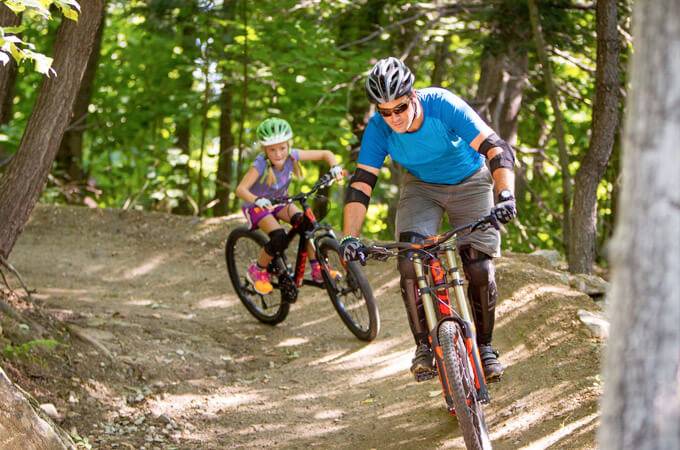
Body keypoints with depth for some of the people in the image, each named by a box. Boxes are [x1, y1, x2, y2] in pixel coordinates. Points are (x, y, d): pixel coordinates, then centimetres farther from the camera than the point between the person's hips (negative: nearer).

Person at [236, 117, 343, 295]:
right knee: (279, 238, -27)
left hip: (279, 202, 4)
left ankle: (317, 269, -13)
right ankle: (258, 271, -1)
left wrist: (334, 167, -33)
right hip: (257, 206, -4)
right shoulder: (261, 164, -32)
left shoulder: (292, 155, -21)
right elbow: (241, 189, -40)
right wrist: (257, 200, -58)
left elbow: (325, 154, -13)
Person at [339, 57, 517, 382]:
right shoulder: (378, 129, -25)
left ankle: (484, 347, 10)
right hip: (421, 187, 2)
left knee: (480, 269, -11)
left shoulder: (443, 106, -33)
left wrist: (505, 195, -53)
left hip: (469, 183, -2)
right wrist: (349, 238, -36)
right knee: (409, 262, -20)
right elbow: (361, 184, -24)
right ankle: (423, 345, -6)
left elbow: (497, 149, -37)